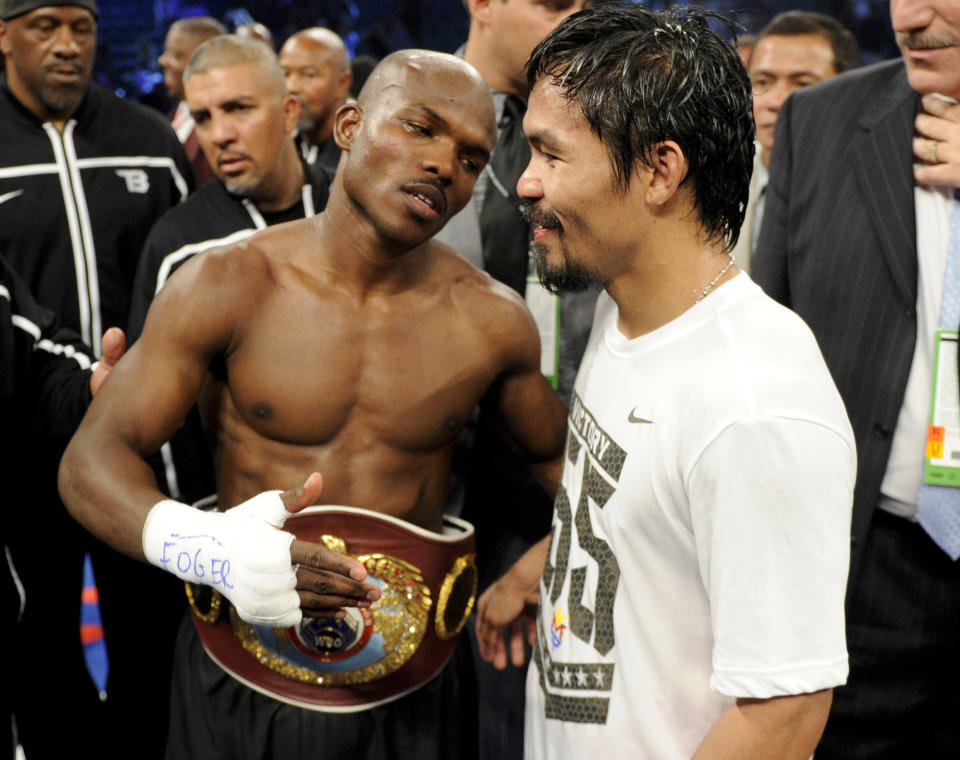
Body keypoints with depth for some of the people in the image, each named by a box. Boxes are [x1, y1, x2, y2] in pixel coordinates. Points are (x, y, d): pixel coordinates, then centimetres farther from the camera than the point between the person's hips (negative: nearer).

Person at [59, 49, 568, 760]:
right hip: (239, 681, -1)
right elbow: (93, 458, -14)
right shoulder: (228, 286, -11)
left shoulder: (494, 320, -5)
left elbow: (557, 458, 12)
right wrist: (196, 543, -34)